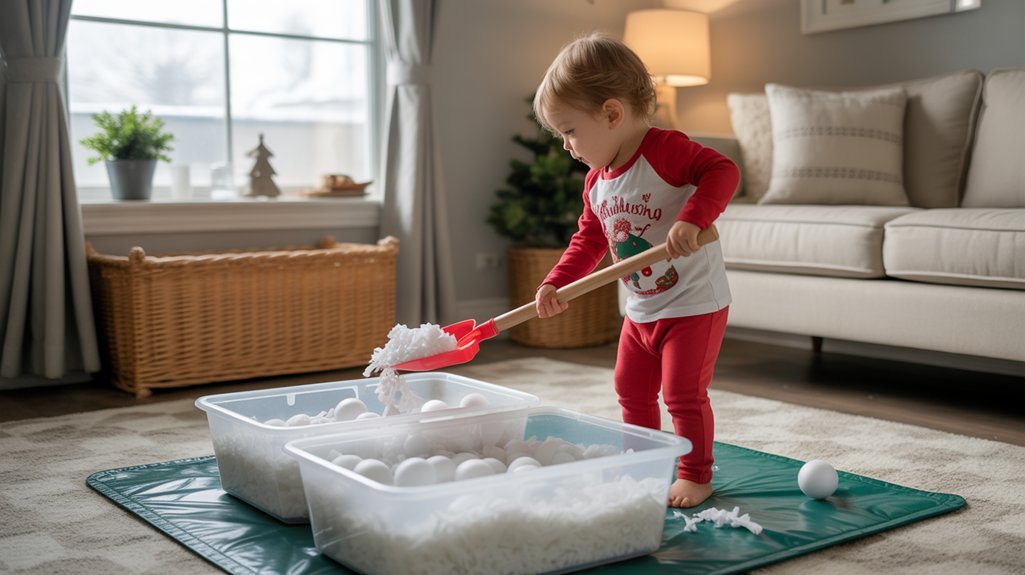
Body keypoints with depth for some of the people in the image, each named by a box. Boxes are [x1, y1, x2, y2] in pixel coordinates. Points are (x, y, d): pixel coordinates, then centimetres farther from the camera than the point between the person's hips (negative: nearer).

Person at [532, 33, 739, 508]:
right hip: (641, 310, 8)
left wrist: (692, 219, -42)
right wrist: (555, 284, 1)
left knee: (683, 394, -2)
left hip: (693, 304, -8)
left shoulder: (666, 150, -20)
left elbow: (723, 171, -29)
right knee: (632, 390, 16)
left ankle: (696, 475, 17)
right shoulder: (596, 182, 4)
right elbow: (589, 241, 12)